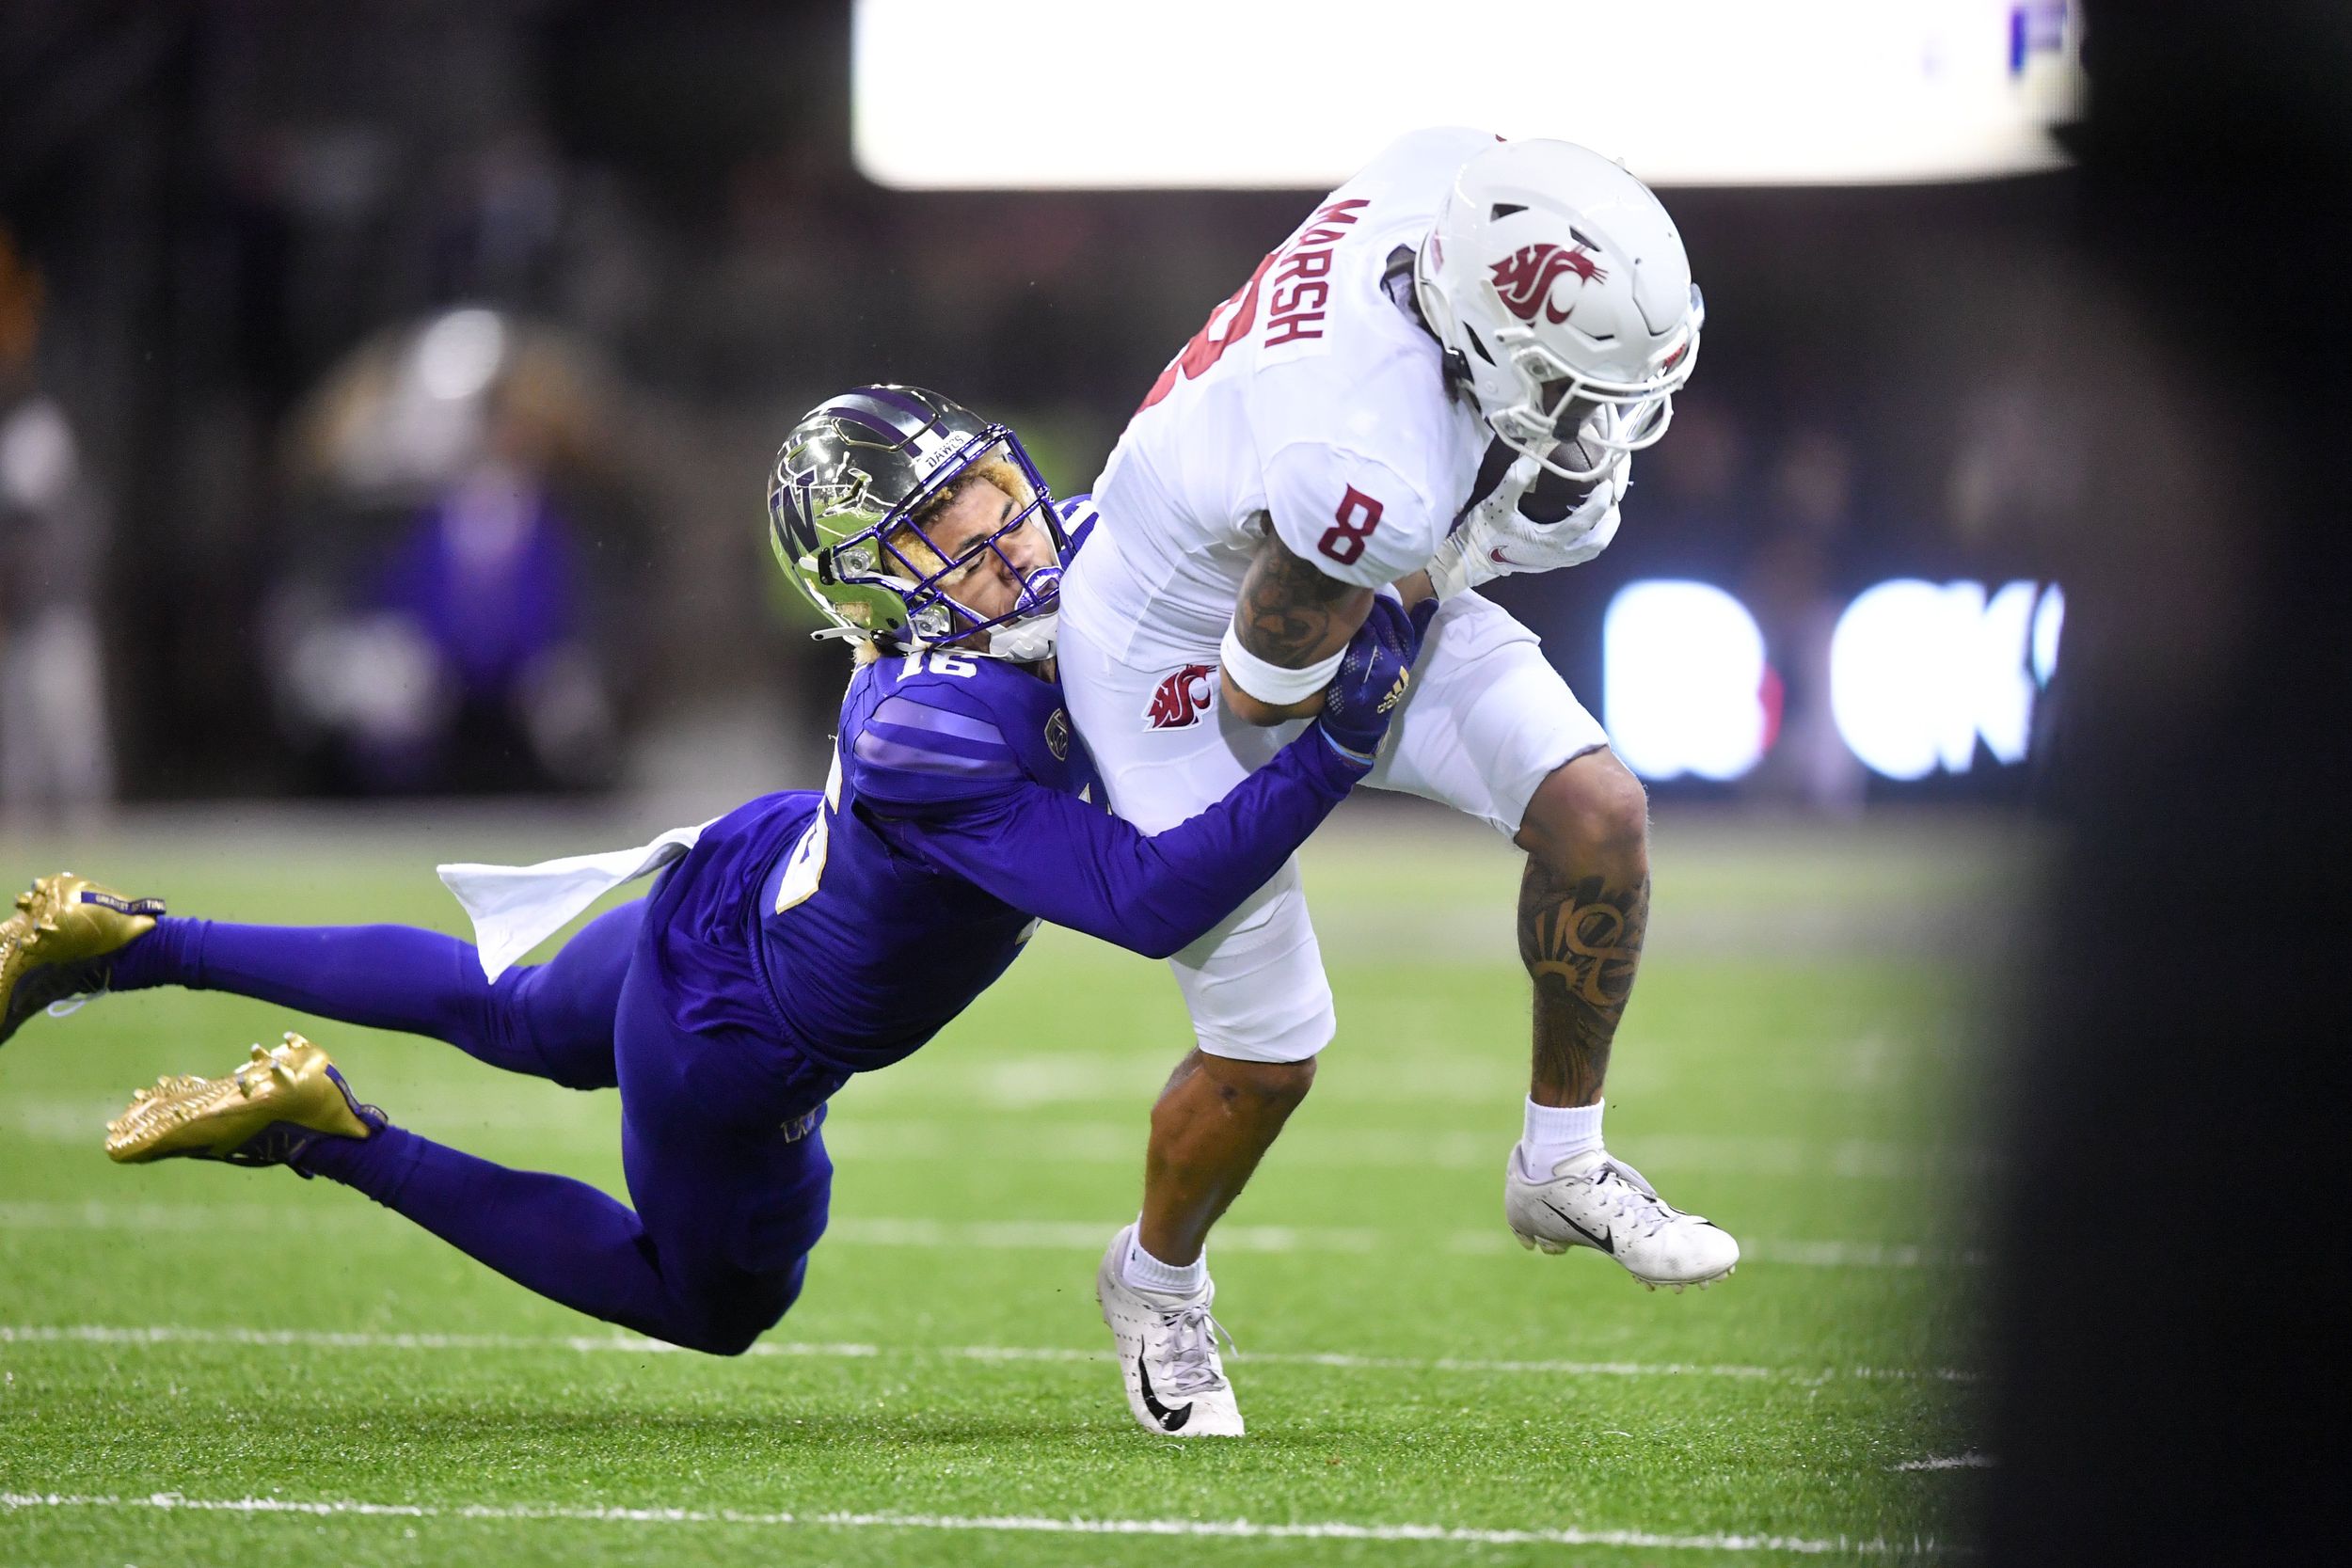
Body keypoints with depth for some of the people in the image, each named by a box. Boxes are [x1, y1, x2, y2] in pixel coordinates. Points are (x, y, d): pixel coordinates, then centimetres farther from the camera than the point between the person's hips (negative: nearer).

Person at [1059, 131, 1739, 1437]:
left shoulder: (1458, 167, -26)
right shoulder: (1377, 478, -44)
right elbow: (1266, 698, -26)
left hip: (1372, 600, 7)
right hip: (1190, 663, -7)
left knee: (1596, 812, -8)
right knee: (1265, 1058, 2)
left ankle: (1562, 1166, 12)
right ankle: (1156, 1279, 34)